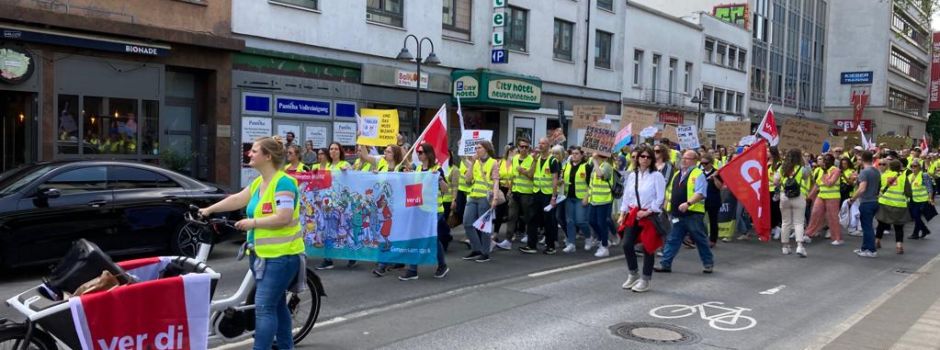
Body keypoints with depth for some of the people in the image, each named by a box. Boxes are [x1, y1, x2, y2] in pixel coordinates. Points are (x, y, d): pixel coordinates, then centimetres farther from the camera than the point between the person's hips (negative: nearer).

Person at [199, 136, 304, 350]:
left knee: (264, 307, -10)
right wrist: (209, 210, 15)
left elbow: (283, 218, -24)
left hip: (281, 256, -9)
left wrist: (252, 222, -17)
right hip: (263, 254, 9)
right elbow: (237, 199, 17)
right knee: (276, 305, 17)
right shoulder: (258, 183, 11)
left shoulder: (283, 182, -17)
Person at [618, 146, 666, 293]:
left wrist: (647, 212, -15)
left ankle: (645, 280, 14)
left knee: (648, 247, 2)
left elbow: (660, 198, -10)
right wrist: (623, 213, 6)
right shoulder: (632, 175, 9)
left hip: (650, 216, -5)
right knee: (627, 244, -1)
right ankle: (633, 274, 21)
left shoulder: (656, 176, -7)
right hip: (633, 215, 5)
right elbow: (626, 196, 12)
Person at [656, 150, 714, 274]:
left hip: (693, 214, -6)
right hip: (677, 214, 6)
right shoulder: (677, 174, 15)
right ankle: (665, 264, 9)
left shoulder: (698, 174, -7)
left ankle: (708, 263, 21)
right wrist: (667, 206, 16)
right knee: (673, 239, 6)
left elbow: (700, 193, -18)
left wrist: (688, 203, -29)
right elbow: (670, 192, 23)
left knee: (700, 240, 6)